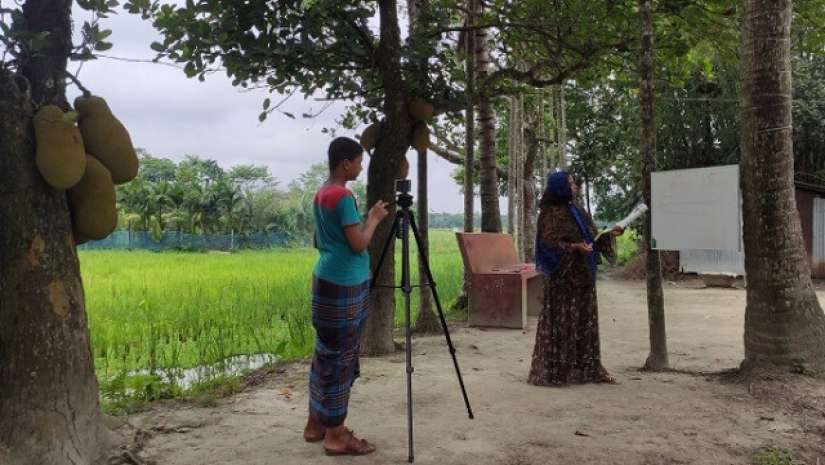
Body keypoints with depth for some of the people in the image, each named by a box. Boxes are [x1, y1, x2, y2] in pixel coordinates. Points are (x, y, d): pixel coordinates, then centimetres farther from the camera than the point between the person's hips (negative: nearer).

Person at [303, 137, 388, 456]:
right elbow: (358, 244, -18)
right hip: (344, 286, -10)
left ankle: (317, 423, 24)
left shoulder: (321, 194, 12)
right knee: (340, 358, -3)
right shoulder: (343, 197, -17)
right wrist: (374, 218, -4)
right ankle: (335, 435, 5)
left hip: (327, 280, 10)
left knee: (325, 353, 15)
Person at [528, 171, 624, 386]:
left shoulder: (577, 212, 14)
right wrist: (574, 247, -29)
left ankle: (586, 369, 20)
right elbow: (549, 244, -18)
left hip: (582, 276, 8)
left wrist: (610, 234, 8)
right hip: (562, 278, -8)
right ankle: (552, 371, 4)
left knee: (585, 323, 11)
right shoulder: (553, 214, -11)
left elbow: (590, 239, 20)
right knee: (560, 323, -4)